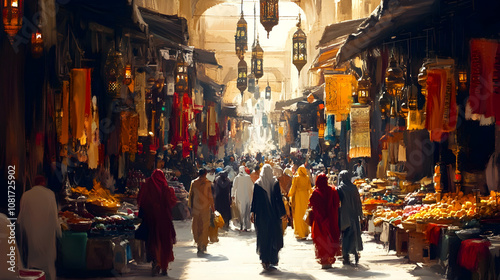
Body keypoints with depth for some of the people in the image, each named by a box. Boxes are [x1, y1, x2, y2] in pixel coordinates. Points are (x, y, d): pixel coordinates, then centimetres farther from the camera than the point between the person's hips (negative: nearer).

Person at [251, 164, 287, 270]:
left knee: (263, 237, 7)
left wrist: (253, 212, 3)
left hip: (261, 214, 0)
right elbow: (279, 198, -5)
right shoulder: (275, 183, -5)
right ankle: (273, 259, 12)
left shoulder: (257, 184, -3)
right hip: (274, 214, 0)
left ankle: (265, 261, 3)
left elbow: (254, 199, -2)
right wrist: (282, 212, 0)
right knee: (274, 236, 11)